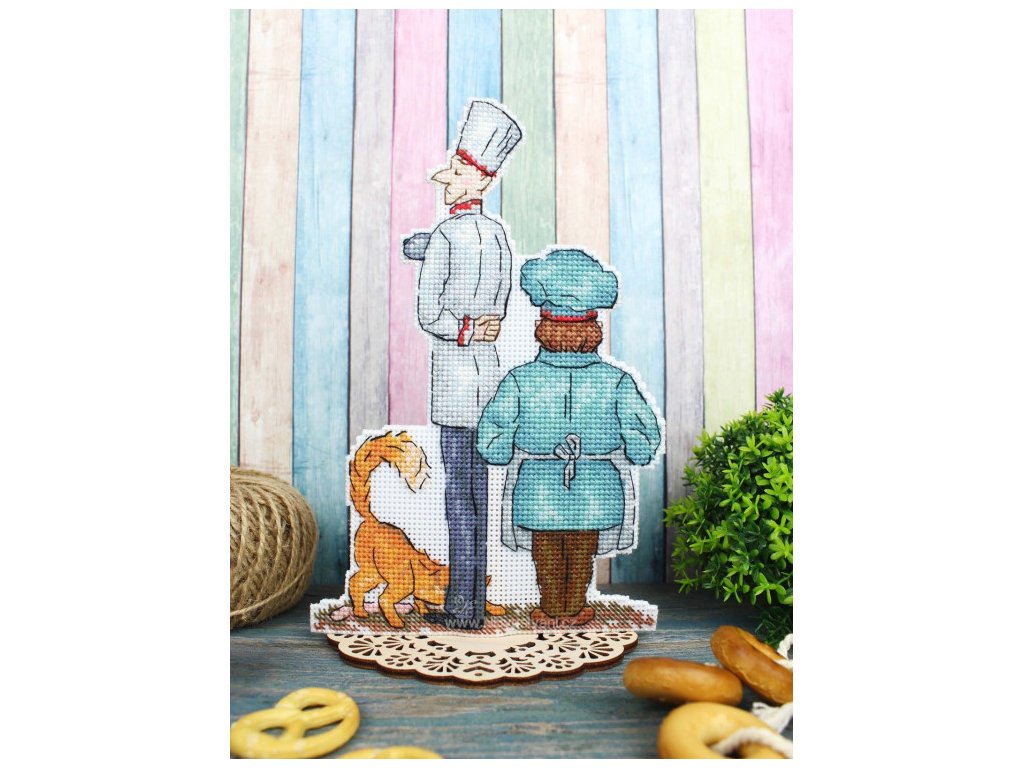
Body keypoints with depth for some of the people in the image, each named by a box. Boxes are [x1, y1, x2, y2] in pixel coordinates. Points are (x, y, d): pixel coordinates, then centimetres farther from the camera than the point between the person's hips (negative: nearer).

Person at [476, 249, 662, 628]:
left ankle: (551, 611, 36)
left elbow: (491, 443, -13)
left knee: (547, 551, 21)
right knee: (582, 552, 22)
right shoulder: (615, 381, -13)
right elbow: (645, 443, -10)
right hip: (595, 493, 1)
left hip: (539, 492, 0)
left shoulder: (520, 380, -14)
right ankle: (575, 610, 36)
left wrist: (519, 452, 6)